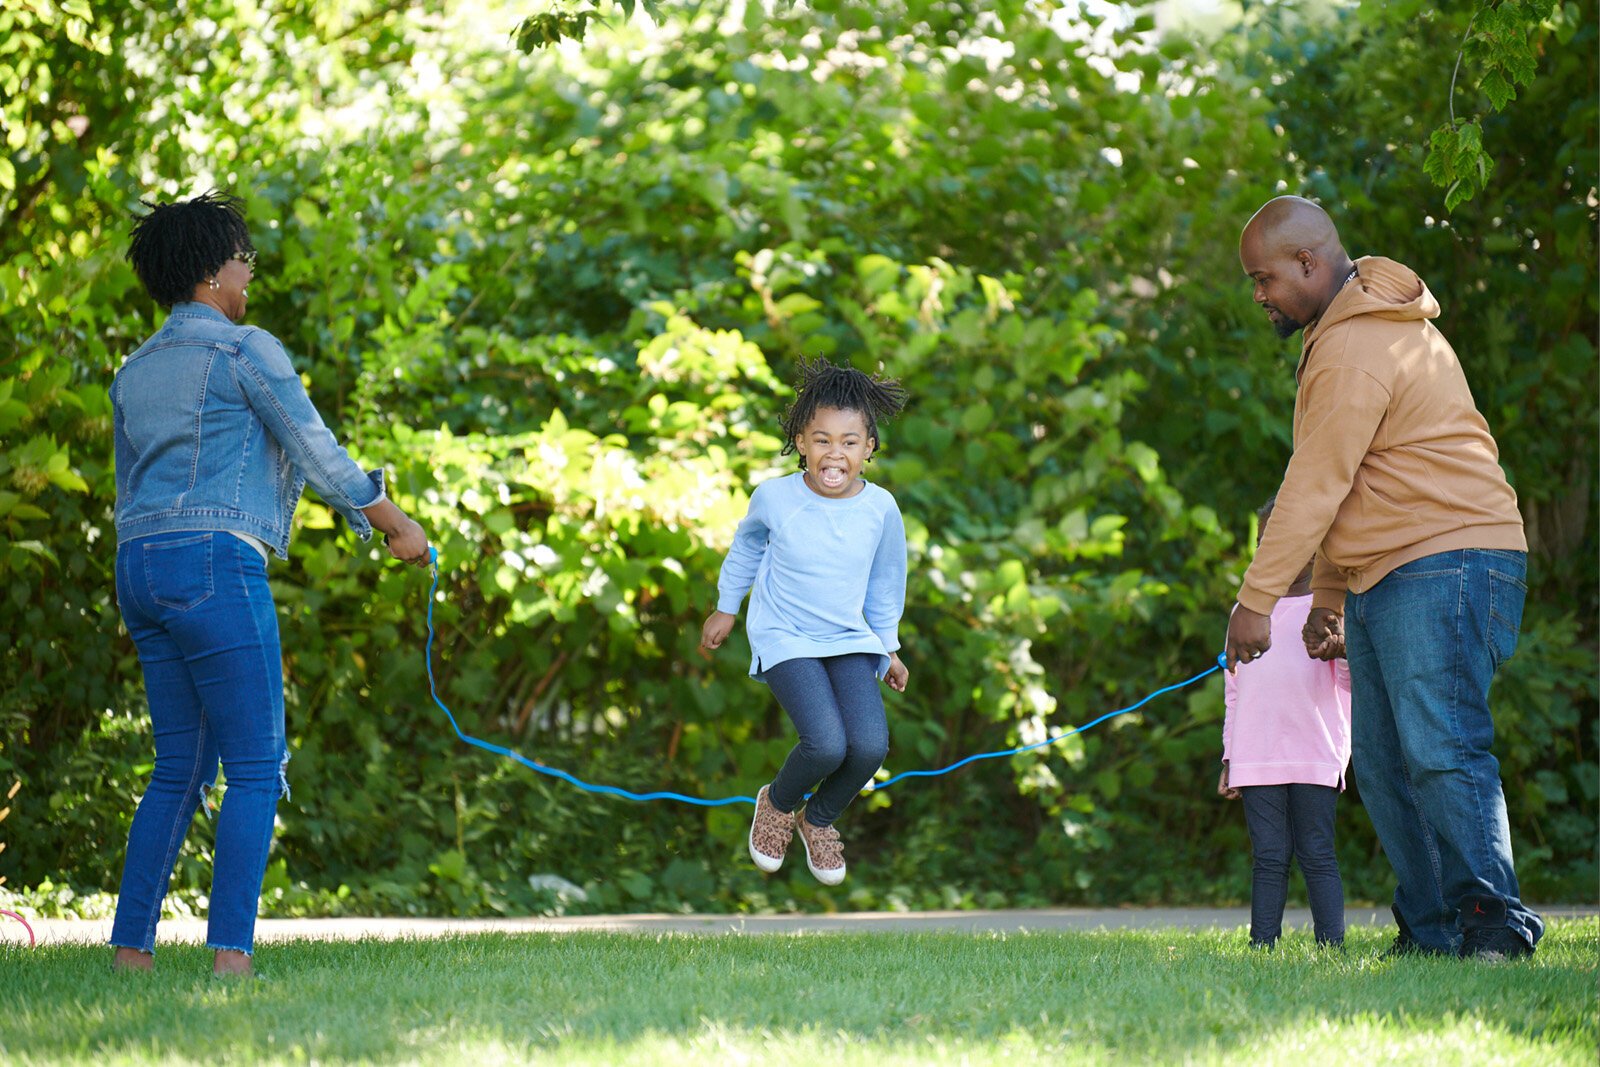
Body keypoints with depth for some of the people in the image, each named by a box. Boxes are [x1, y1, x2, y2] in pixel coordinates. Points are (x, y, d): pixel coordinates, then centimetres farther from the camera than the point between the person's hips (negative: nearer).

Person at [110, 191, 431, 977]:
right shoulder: (245, 350, -3)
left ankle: (129, 949, 5)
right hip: (214, 561, -8)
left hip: (139, 564, 8)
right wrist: (395, 524, 8)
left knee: (179, 769, 11)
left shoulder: (134, 373, 20)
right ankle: (231, 952, -15)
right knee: (256, 767, -6)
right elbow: (317, 453, -4)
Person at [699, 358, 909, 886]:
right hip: (785, 639, -3)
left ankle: (819, 818, 14)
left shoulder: (880, 509, -8)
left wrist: (889, 648, 19)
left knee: (870, 746, -19)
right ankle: (778, 803, 11)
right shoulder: (775, 498, -12)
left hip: (851, 640, 3)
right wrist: (726, 609, 22)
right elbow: (746, 548, 11)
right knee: (826, 744, -24)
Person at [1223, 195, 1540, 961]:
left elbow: (1315, 488, -15)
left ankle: (1492, 919, -21)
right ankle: (1429, 930, 4)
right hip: (1385, 580, 11)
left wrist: (1257, 600, -11)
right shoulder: (1353, 330, 20)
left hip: (1443, 562, -11)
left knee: (1440, 749, -18)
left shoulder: (1356, 351, -14)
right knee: (1382, 762, 5)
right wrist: (1328, 595, 20)